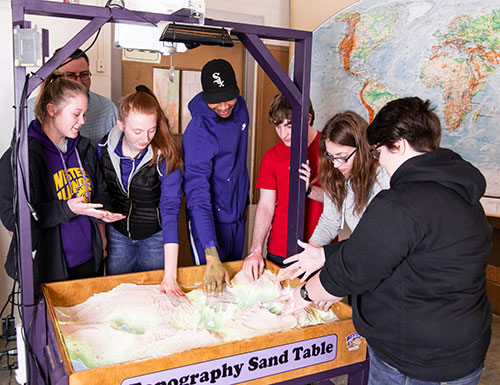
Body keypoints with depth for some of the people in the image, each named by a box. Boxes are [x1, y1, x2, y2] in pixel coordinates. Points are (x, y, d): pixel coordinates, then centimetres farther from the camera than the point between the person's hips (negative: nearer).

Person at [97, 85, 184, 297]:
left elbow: (170, 212, -28)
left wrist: (170, 276, -32)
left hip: (155, 236, -2)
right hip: (117, 234, 3)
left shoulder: (165, 157, -24)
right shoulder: (104, 148, -13)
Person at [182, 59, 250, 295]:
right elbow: (198, 196, -32)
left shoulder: (240, 108, -3)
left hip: (238, 216, 7)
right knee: (213, 288, 5)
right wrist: (212, 257, -38)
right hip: (209, 221, -7)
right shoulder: (198, 132, -26)